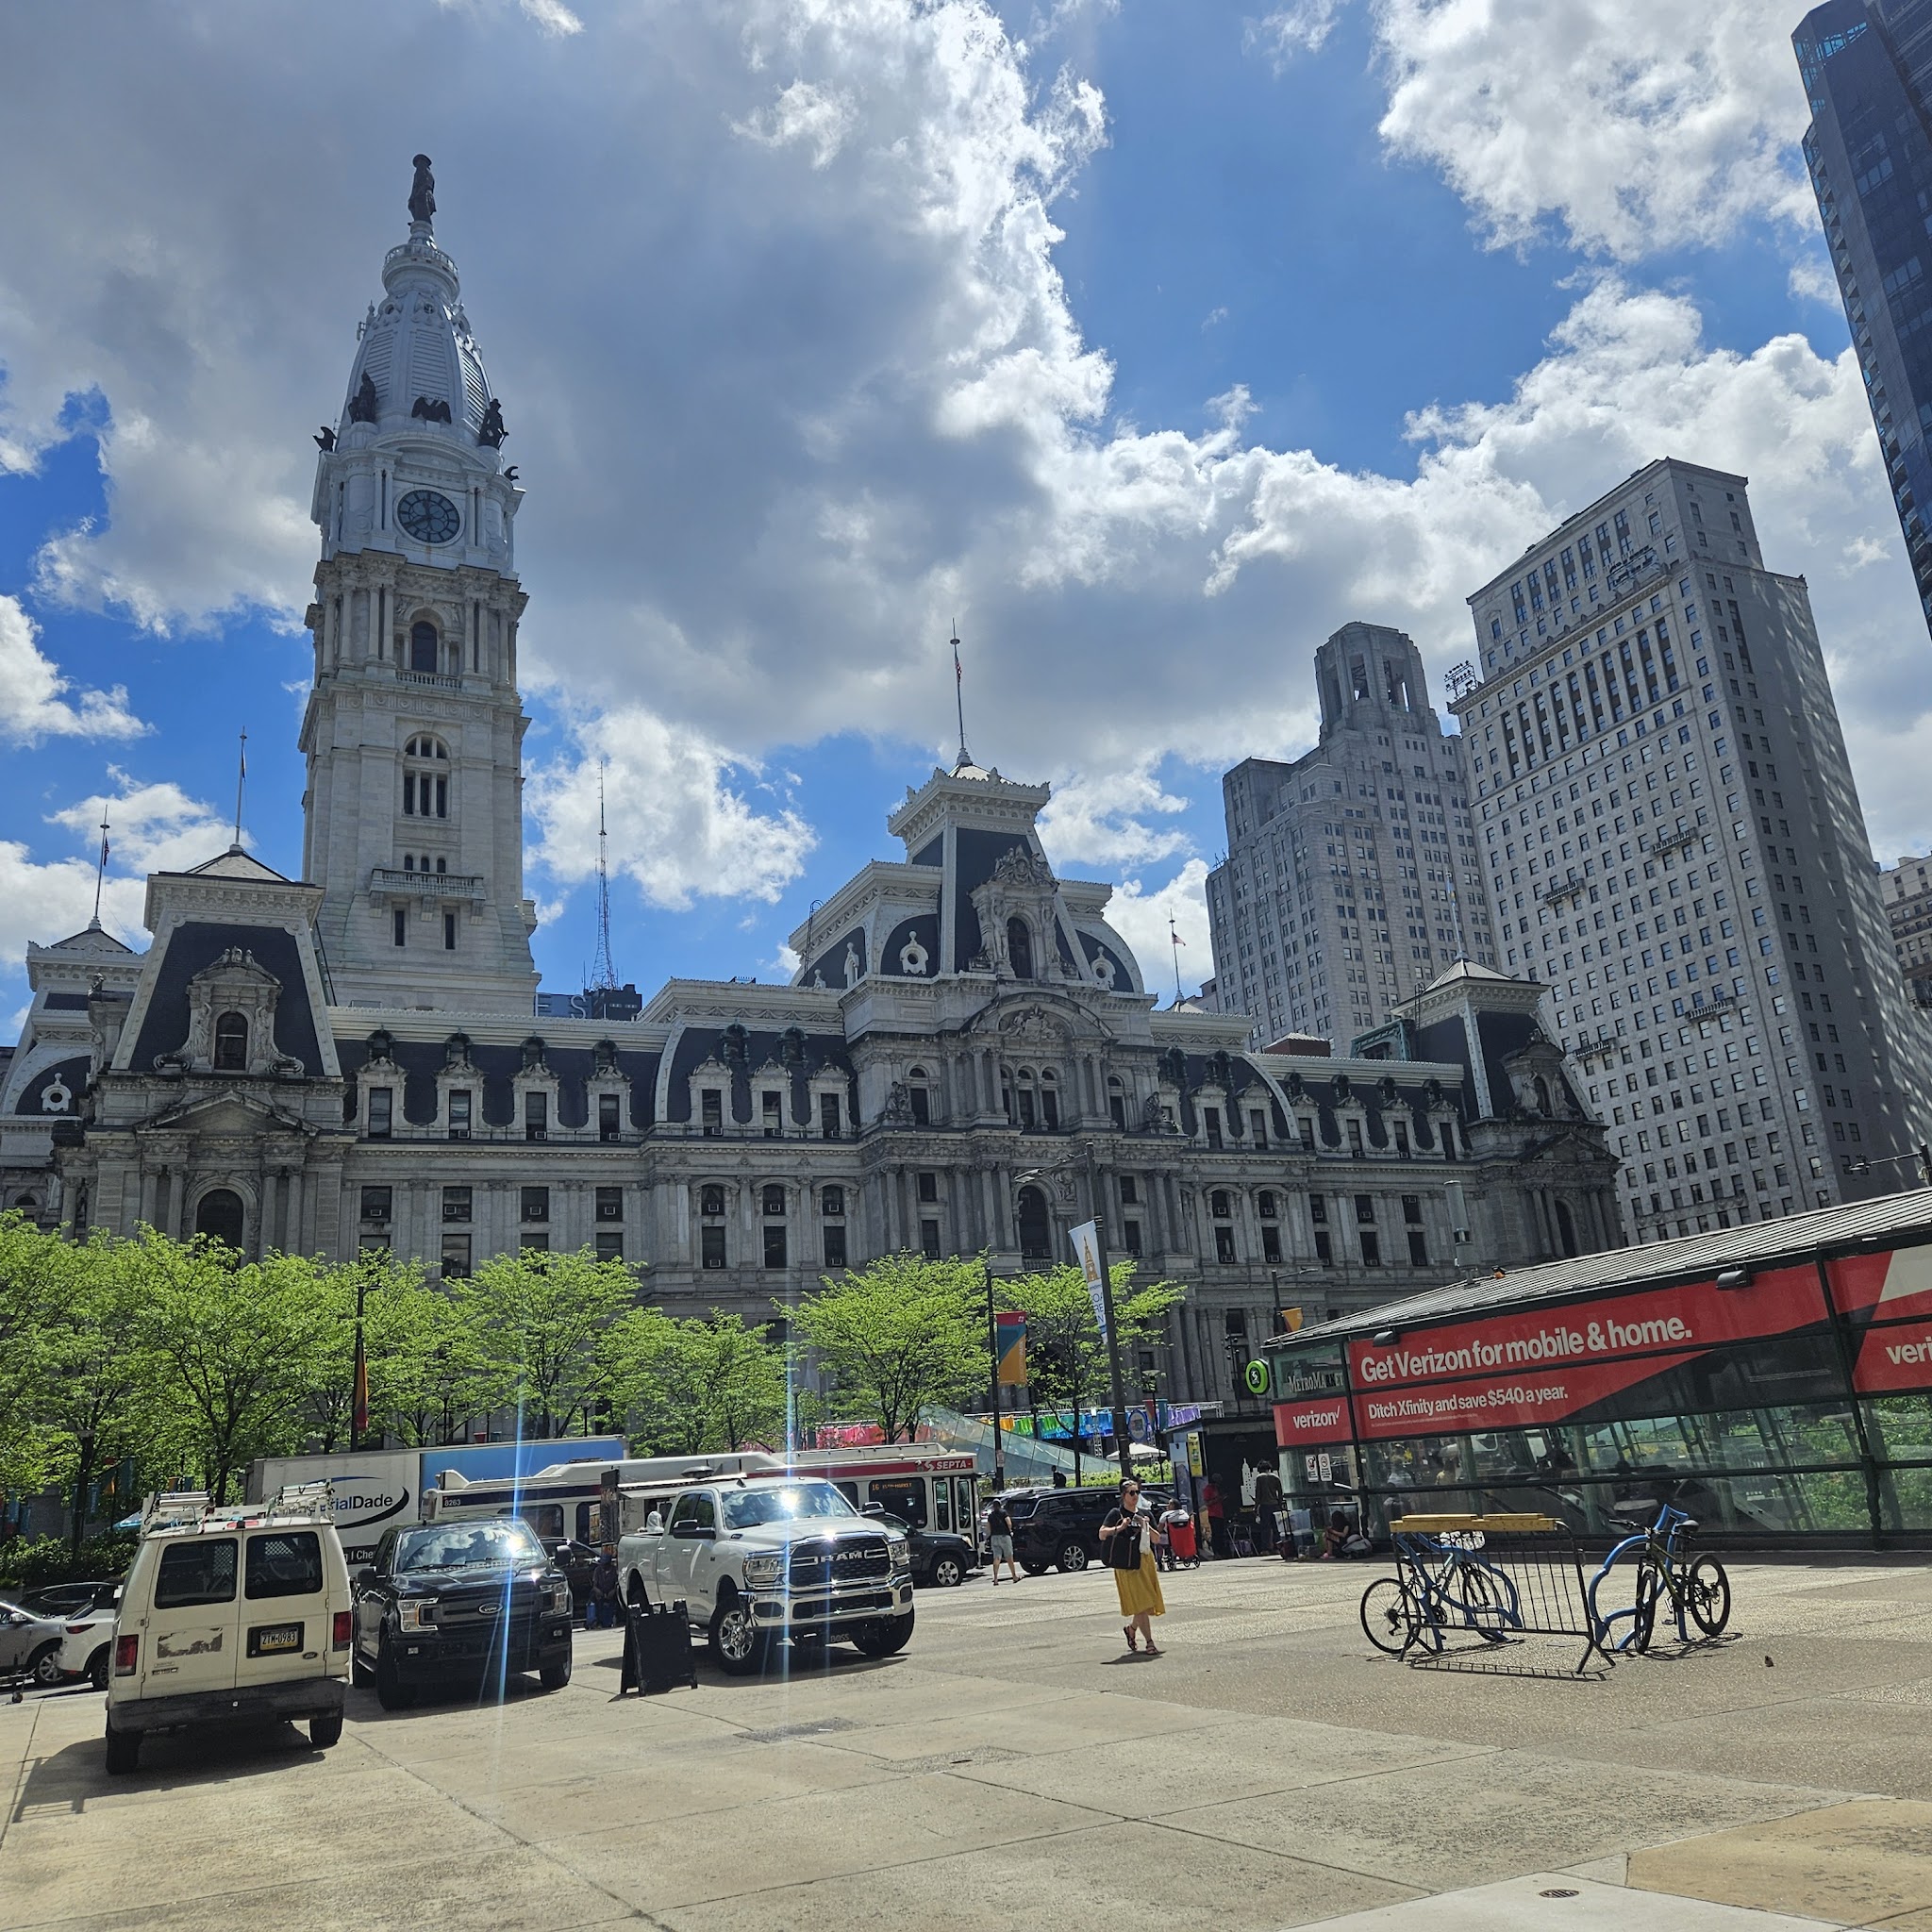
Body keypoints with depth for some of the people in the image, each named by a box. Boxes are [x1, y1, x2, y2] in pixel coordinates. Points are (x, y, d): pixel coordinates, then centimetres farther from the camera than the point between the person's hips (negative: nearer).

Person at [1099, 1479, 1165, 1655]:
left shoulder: (1144, 1514, 14)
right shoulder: (1116, 1514, -2)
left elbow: (1157, 1539, 13)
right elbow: (1102, 1534, -13)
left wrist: (1147, 1527, -5)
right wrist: (1119, 1528, -27)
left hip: (1145, 1562, 5)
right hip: (1126, 1565, -5)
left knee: (1147, 1604, 7)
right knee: (1140, 1604, -8)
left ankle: (1131, 1628, 31)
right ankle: (1150, 1643, -4)